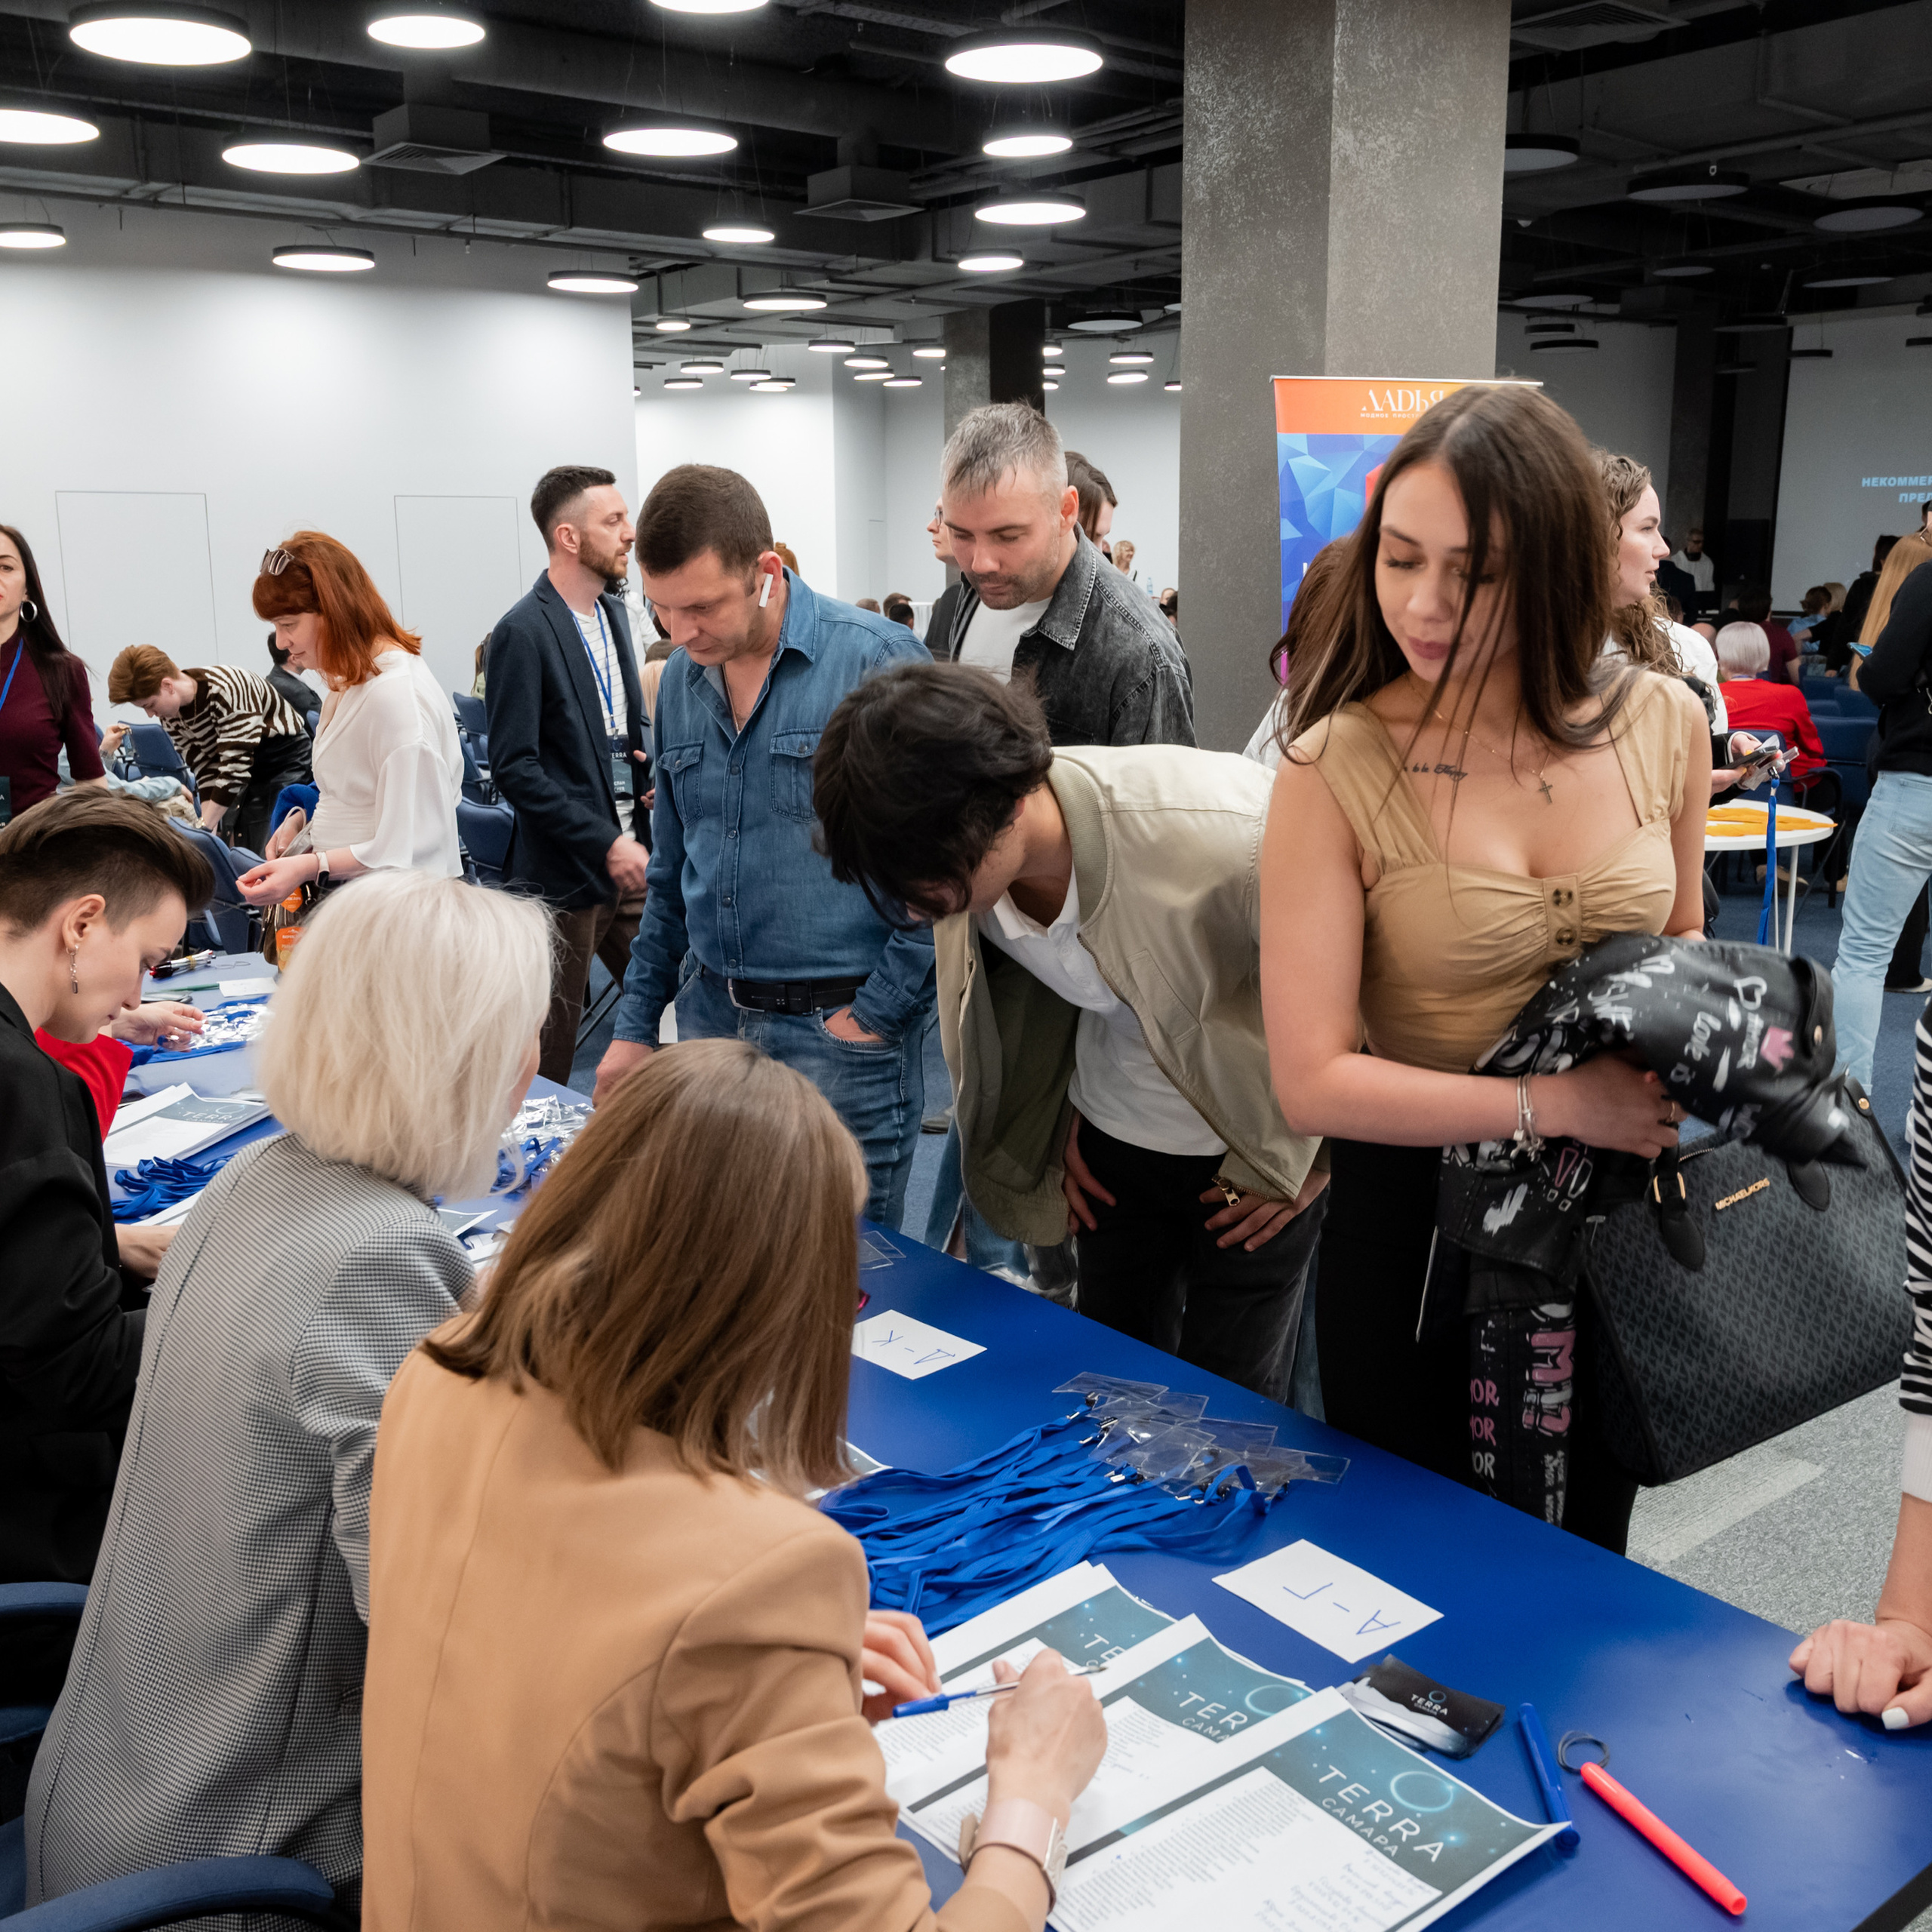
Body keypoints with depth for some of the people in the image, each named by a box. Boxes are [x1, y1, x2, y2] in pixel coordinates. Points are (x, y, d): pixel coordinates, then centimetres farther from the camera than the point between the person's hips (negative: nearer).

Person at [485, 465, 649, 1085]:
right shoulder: (523, 632, -13)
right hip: (564, 871, -7)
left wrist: (641, 756, 2)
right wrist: (604, 845, -19)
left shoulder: (612, 610, 11)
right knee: (550, 1050, 5)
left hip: (627, 855, 7)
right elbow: (514, 767, -17)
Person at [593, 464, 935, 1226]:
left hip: (841, 1029, -5)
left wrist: (880, 1012, -12)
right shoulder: (682, 679, 10)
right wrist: (636, 1022, 15)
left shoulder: (877, 659, -12)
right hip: (711, 1014, 6)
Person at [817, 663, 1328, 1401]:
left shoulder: (1228, 832, -36)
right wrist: (1064, 1121, 10)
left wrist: (1305, 1154, -11)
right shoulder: (963, 863, -16)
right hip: (1114, 1143, 5)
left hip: (1257, 1153, -5)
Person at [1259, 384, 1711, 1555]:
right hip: (1421, 1215, -3)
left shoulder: (1664, 725, -6)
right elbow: (1313, 1081, -21)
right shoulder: (1336, 768, -19)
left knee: (1581, 1563, 25)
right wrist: (1556, 1104, -23)